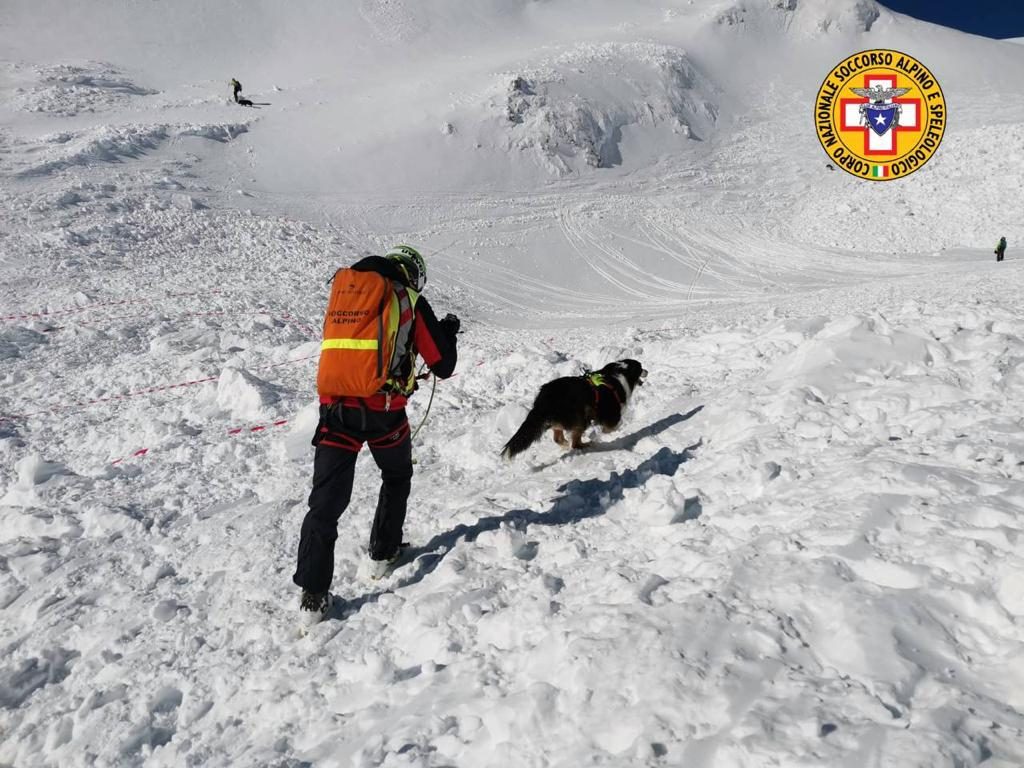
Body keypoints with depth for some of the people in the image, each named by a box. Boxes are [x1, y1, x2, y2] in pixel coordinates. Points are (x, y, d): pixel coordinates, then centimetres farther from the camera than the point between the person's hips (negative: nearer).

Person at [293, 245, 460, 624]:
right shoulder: (411, 302, 4)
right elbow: (443, 366, 6)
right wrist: (449, 331, 25)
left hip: (335, 407, 2)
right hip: (382, 410, -2)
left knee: (326, 500, 3)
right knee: (397, 477, 27)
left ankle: (313, 595, 1)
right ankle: (383, 553, 35)